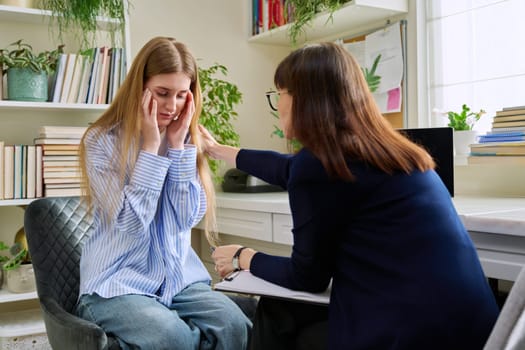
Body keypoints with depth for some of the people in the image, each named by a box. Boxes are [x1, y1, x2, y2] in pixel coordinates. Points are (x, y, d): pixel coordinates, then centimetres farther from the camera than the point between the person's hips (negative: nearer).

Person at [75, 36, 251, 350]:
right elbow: (131, 223, -15)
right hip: (118, 283, -3)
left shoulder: (186, 138, 6)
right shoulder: (102, 141, -6)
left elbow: (188, 218, -4)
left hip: (179, 278, 4)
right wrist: (151, 146, -15)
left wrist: (178, 144, -9)